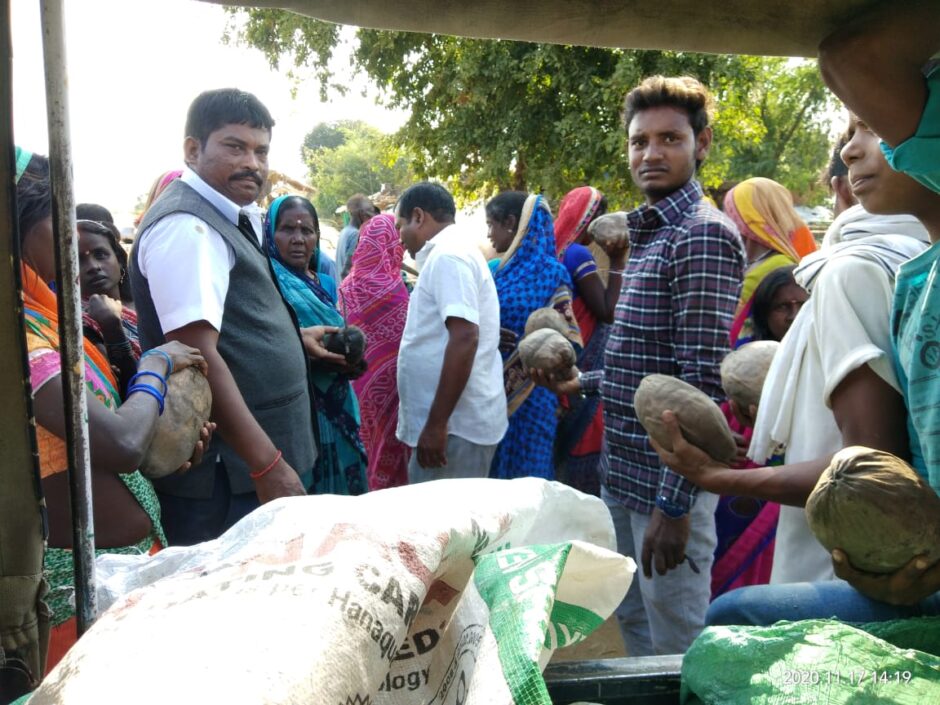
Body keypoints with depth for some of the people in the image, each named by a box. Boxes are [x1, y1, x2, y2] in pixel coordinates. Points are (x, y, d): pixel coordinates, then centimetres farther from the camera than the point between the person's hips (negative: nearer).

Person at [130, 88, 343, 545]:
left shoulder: (226, 218, 14)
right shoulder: (187, 227, -16)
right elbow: (198, 356, -24)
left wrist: (292, 337, 19)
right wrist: (269, 465, -25)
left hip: (252, 461, 10)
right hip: (228, 476, -10)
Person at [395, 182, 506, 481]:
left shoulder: (447, 255, -13)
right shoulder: (457, 249, 18)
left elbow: (465, 338, -24)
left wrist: (436, 423, -24)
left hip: (456, 423, -10)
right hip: (462, 419, 10)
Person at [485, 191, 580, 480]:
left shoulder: (551, 272, -6)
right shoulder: (495, 271, 10)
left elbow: (568, 337, -6)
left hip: (529, 396, -5)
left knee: (523, 475, 3)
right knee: (488, 474, 11)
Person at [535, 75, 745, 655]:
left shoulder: (704, 235, -16)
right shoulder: (649, 233, 14)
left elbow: (703, 381, -22)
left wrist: (675, 504, -23)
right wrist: (582, 384, 21)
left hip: (668, 480, -9)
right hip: (624, 470, 9)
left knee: (677, 647, 6)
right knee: (634, 621, 22)